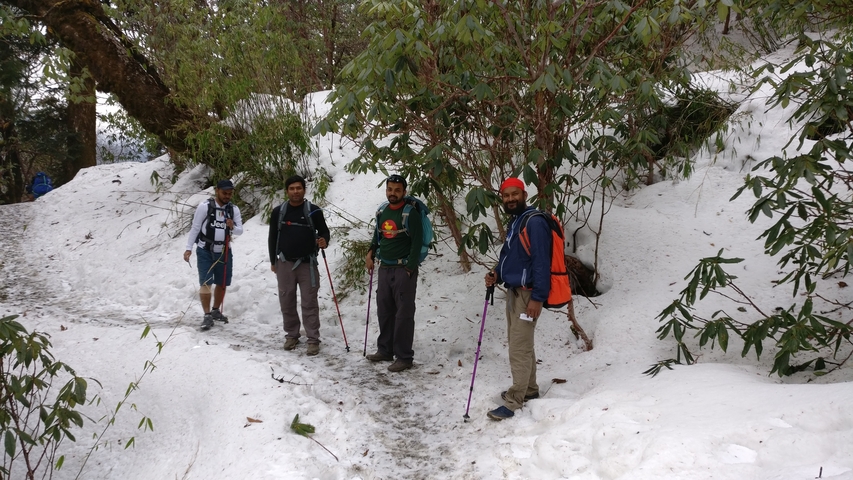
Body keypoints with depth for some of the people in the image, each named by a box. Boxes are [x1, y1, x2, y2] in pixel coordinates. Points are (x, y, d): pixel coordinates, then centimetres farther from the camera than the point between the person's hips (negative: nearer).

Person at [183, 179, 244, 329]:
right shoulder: (204, 206, -11)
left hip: (224, 251, 4)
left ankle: (216, 311, 29)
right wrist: (188, 248, -8)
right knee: (206, 283, -9)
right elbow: (195, 228, -6)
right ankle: (207, 316, -4)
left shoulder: (234, 209, 0)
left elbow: (240, 231, 3)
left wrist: (233, 227, -19)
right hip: (205, 251, -4)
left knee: (222, 283, 12)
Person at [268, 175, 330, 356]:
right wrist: (273, 261, 12)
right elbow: (273, 238, 11)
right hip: (285, 263, 3)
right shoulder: (278, 212, 4)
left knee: (309, 303, -1)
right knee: (286, 302, 9)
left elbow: (324, 231, 6)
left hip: (307, 264, -2)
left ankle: (313, 339, 4)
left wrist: (324, 241, -17)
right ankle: (291, 334, 23)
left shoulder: (314, 211, -3)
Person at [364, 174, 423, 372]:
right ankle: (385, 350, 26)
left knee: (404, 314, -5)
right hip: (384, 268, 7)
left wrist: (409, 269, -16)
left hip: (403, 269, -7)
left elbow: (417, 242, -13)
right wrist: (371, 254, 9)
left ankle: (404, 357, 0)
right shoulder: (382, 212, 11)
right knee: (384, 311, 14)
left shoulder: (410, 213, -10)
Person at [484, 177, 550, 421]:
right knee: (519, 344, 19)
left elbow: (541, 261, -21)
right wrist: (496, 274, 5)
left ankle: (514, 401, -2)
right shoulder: (514, 222, 15)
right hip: (513, 291, 10)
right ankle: (528, 389, 32)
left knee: (519, 348, -7)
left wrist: (537, 297, -24)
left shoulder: (534, 222, -16)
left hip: (527, 293, -10)